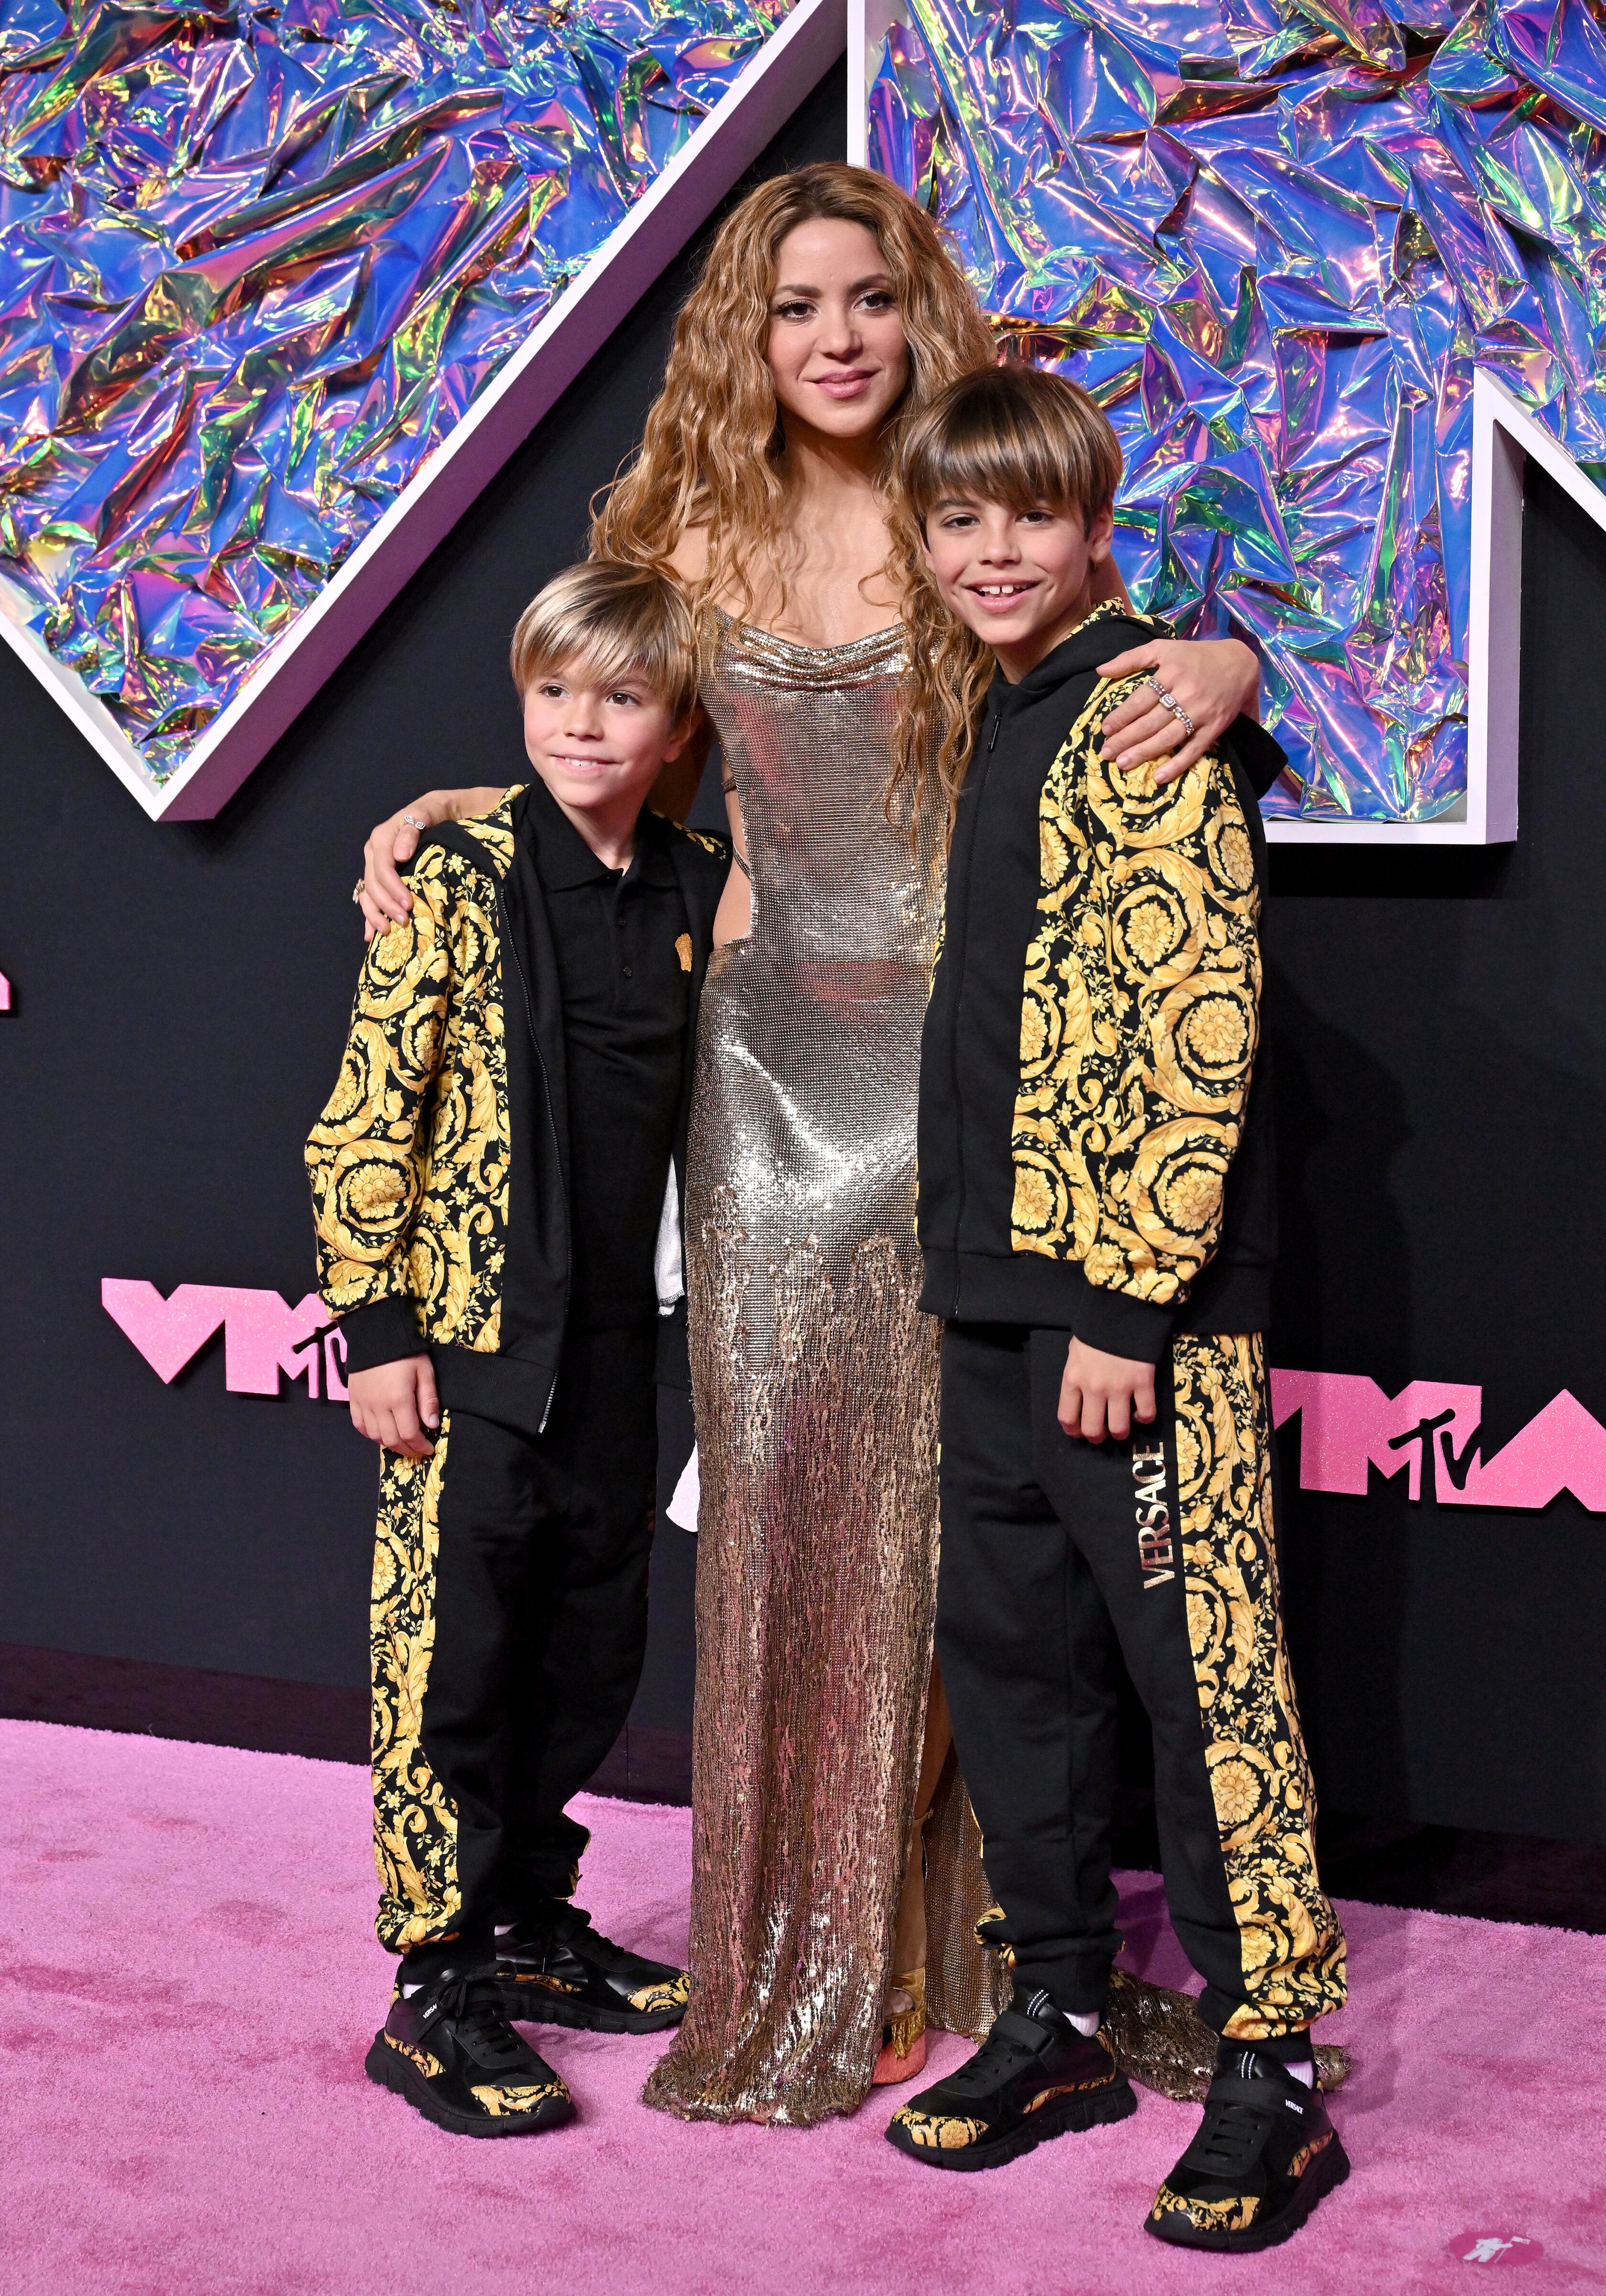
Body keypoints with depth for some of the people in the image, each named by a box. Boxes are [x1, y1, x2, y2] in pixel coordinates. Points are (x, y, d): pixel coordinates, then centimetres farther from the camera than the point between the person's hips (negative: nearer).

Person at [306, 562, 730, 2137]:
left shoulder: (700, 890, 5)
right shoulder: (457, 873, -8)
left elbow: (718, 1104, 16)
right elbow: (366, 1115, -9)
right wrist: (377, 1326, -12)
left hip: (613, 1343, 5)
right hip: (467, 1340, -5)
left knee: (591, 1652, 14)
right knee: (452, 1656, -2)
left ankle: (528, 1928, 30)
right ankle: (435, 1994, 7)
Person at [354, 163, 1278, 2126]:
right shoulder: (702, 536, 7)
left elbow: (1113, 683, 5)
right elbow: (644, 770, 18)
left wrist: (1225, 660, -16)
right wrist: (444, 807, 8)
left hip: (963, 1049, -2)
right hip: (779, 1050, 2)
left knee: (954, 1491, 1)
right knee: (783, 1481, 2)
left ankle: (956, 1939, 15)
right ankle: (795, 1966, 12)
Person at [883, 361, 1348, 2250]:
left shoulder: (1146, 717, -10)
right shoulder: (981, 727, 17)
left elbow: (1193, 1021, -17)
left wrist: (1128, 1296, -20)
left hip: (1144, 1297, -9)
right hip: (999, 1282, 9)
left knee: (1208, 1665, -5)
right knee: (1010, 1655, 14)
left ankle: (1272, 2072, 4)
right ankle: (1059, 2016, 27)